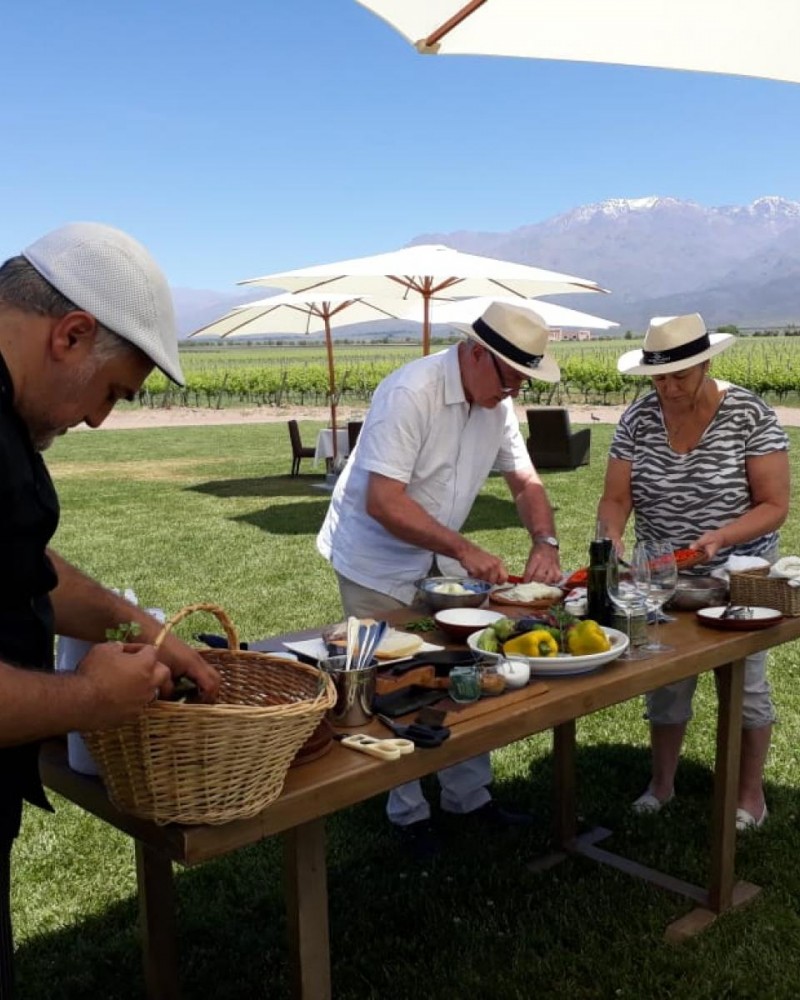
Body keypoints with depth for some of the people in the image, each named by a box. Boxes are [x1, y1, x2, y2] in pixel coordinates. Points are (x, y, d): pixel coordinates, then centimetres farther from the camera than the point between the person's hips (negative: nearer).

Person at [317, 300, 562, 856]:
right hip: (377, 563, -7)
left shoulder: (497, 402, -2)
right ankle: (409, 814, 21)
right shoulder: (410, 394, -27)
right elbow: (382, 502, -32)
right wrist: (464, 549, -34)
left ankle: (469, 795, 26)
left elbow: (525, 482, 4)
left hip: (438, 558, 7)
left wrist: (545, 543, -14)